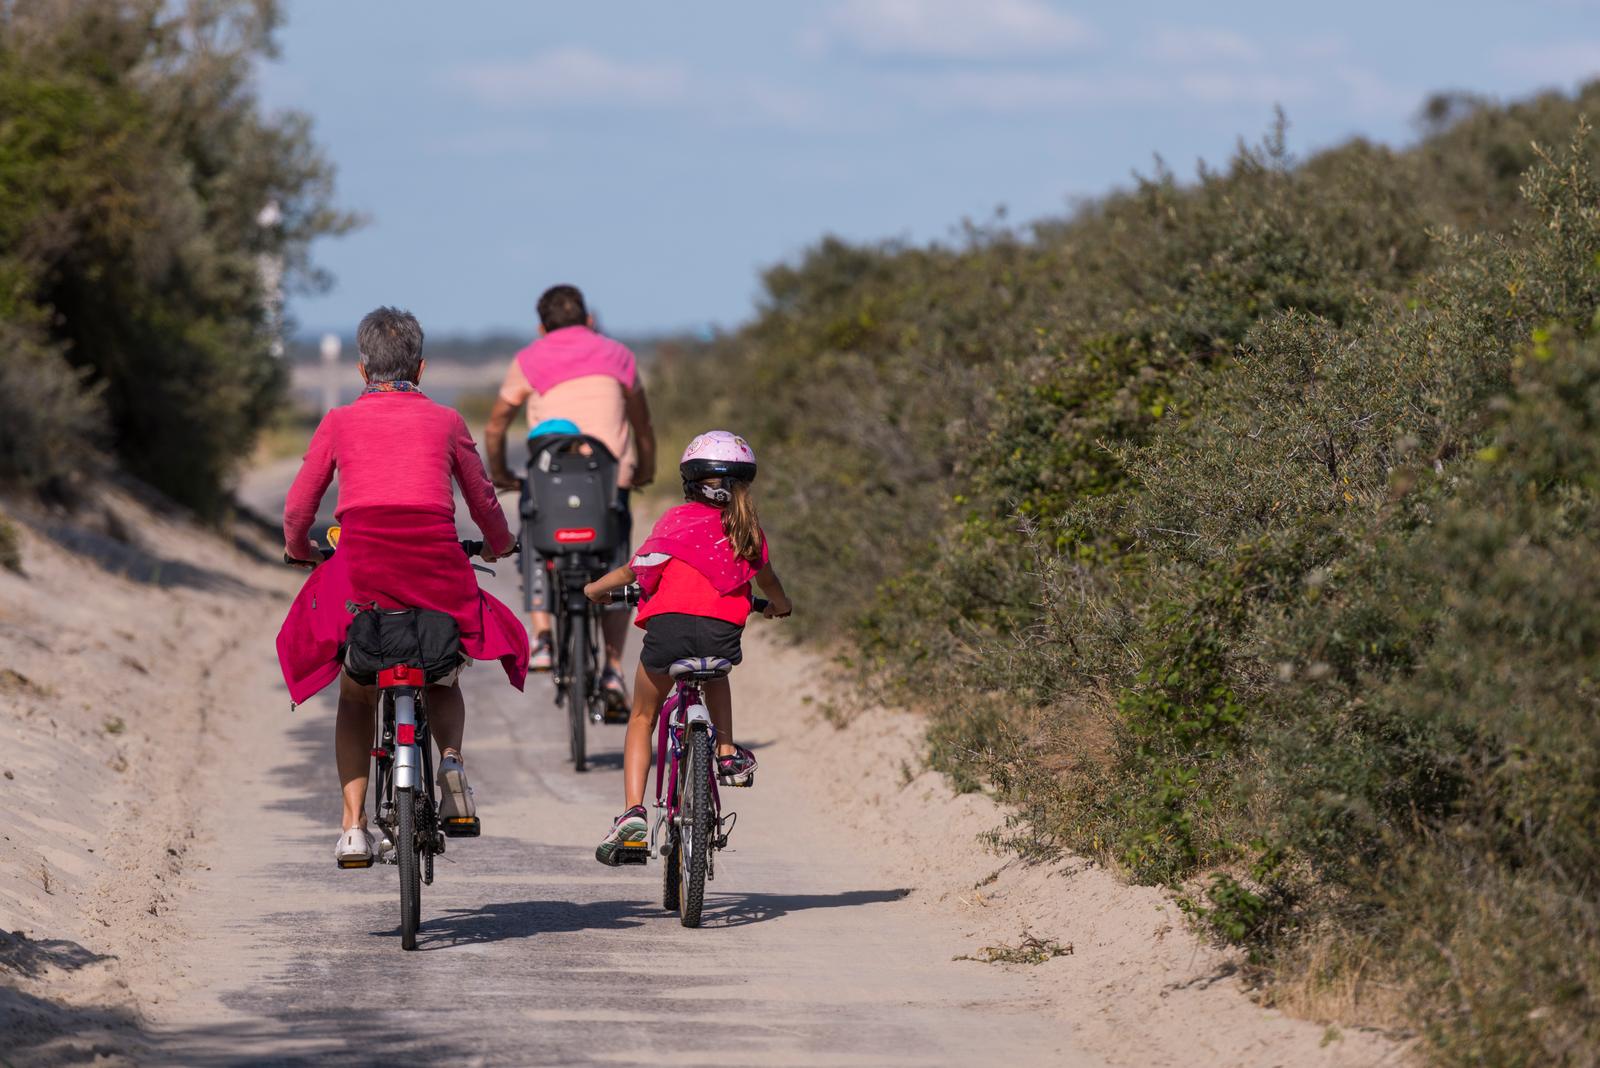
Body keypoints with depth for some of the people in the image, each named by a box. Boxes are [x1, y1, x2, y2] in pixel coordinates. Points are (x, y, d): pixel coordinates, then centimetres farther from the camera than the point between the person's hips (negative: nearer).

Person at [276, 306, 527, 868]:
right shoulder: (445, 422, 14)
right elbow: (483, 501, 22)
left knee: (354, 698, 18)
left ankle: (354, 827, 8)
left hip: (360, 562, 0)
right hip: (434, 563, 0)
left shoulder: (339, 423, 13)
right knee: (443, 681, 26)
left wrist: (298, 548, 36)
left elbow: (298, 508, 15)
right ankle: (451, 758, -4)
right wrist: (499, 545, 43)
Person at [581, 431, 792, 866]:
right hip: (722, 633, 2)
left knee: (642, 720, 17)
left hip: (668, 627, -2)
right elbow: (766, 578, 32)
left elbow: (636, 569, 11)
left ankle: (633, 810, 2)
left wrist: (598, 587, 30)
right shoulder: (748, 528, 17)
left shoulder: (676, 520, 11)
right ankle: (728, 756, 27)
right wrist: (780, 604, 54)